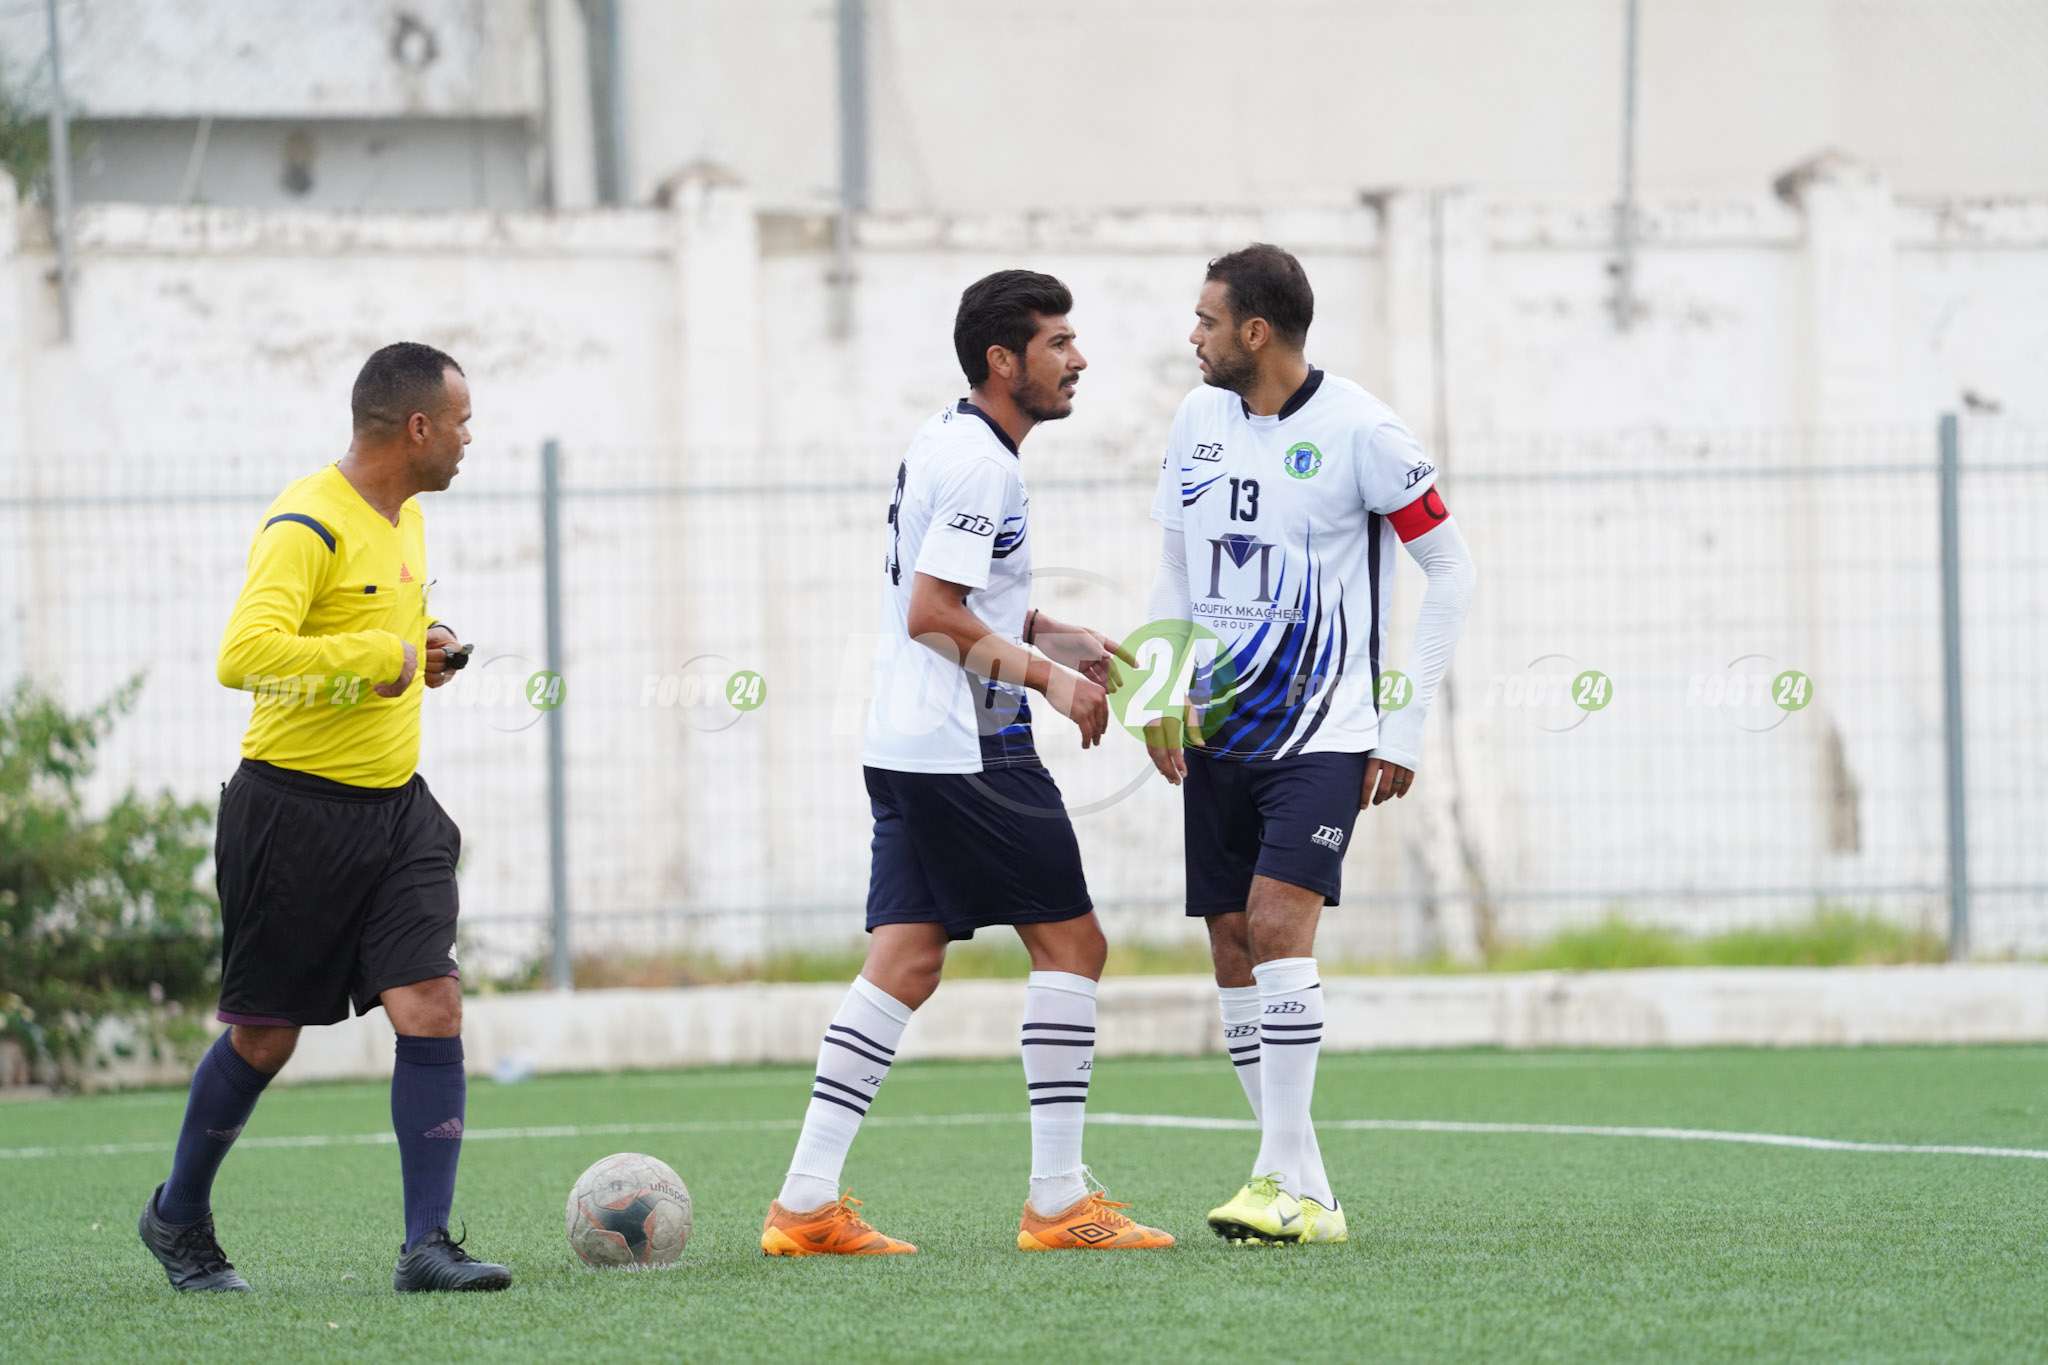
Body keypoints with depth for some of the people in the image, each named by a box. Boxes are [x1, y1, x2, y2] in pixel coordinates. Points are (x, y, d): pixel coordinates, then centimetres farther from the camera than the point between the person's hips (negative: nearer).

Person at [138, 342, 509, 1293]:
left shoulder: (405, 518, 12)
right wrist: (382, 656, -25)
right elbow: (246, 655, -31)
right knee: (264, 1039, 6)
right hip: (296, 812, -7)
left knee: (432, 1009, -9)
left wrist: (419, 650, 10)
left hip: (397, 810, 7)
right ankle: (178, 1216, 29)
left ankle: (426, 1246, -8)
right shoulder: (307, 526, -18)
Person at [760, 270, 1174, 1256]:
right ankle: (1059, 1201, -1)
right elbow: (933, 615, -19)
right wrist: (1047, 675, -13)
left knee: (904, 965, 6)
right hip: (967, 753, -10)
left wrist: (1057, 636, 17)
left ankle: (807, 1204, 1)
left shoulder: (948, 444, 17)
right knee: (1071, 943, -3)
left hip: (908, 751, 10)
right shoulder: (979, 463, -15)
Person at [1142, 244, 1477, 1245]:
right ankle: (1304, 1193, 7)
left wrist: (1407, 726, -8)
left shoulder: (1357, 430, -10)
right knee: (1232, 948, 2)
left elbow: (1451, 569, -5)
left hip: (1324, 734, -6)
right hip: (1218, 736, 6)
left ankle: (1285, 1183, -19)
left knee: (1278, 927, -20)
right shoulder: (1199, 418, 8)